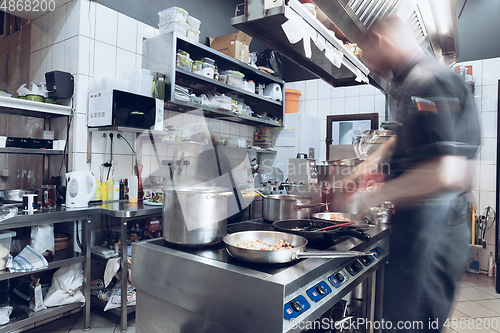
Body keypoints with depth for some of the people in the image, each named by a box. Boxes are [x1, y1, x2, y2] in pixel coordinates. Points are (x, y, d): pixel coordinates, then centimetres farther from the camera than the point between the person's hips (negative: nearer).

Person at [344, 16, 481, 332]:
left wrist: (376, 195, -18)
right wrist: (373, 161, 13)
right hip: (420, 220, 10)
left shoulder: (427, 82, -19)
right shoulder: (415, 81, 14)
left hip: (431, 226, -10)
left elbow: (445, 174, -30)